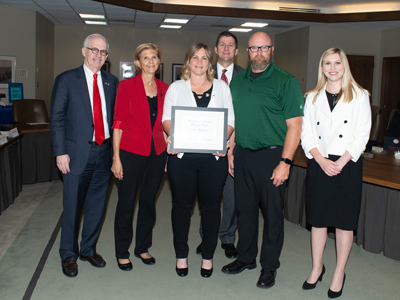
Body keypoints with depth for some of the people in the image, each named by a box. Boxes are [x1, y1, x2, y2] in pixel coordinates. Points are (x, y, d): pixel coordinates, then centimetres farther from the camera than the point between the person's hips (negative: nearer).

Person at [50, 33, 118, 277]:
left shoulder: (112, 82, 9)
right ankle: (68, 255, 24)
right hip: (78, 153, -3)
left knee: (97, 205, 13)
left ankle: (89, 249, 32)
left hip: (105, 152, 3)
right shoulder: (66, 80, 0)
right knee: (72, 206, 6)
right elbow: (57, 119, -2)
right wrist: (61, 152, -9)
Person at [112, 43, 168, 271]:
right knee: (126, 203, 6)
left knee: (149, 201, 14)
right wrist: (116, 157, -10)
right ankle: (122, 252, 24)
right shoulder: (126, 86, -5)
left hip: (157, 153, 4)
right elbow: (118, 122, -7)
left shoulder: (165, 89, 8)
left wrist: (167, 151, 7)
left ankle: (143, 247, 32)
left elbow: (165, 123, 12)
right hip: (132, 152, -4)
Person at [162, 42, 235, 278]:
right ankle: (181, 255, 23)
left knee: (211, 205, 6)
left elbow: (230, 120, 7)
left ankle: (208, 256, 22)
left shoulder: (221, 87, 12)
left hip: (213, 156, 0)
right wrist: (172, 134, -15)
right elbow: (167, 118, 6)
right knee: (182, 204, 7)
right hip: (182, 156, 0)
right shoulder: (176, 87, 12)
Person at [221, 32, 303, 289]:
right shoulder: (237, 80, 11)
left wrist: (285, 163, -16)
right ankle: (246, 257, 32)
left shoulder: (286, 82, -6)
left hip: (272, 156, -5)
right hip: (242, 155, 5)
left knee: (273, 212, 5)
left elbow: (294, 126, -10)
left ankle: (269, 266, 21)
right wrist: (230, 153, 9)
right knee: (245, 209, 14)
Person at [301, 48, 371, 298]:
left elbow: (362, 135, -4)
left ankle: (339, 273, 21)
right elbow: (307, 134, 4)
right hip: (319, 164, 2)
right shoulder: (313, 97, 9)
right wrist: (322, 161, -9)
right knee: (318, 219, 10)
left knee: (344, 222, 5)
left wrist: (340, 162, -13)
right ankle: (317, 268, 27)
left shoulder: (359, 96, 2)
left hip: (347, 165, -2)